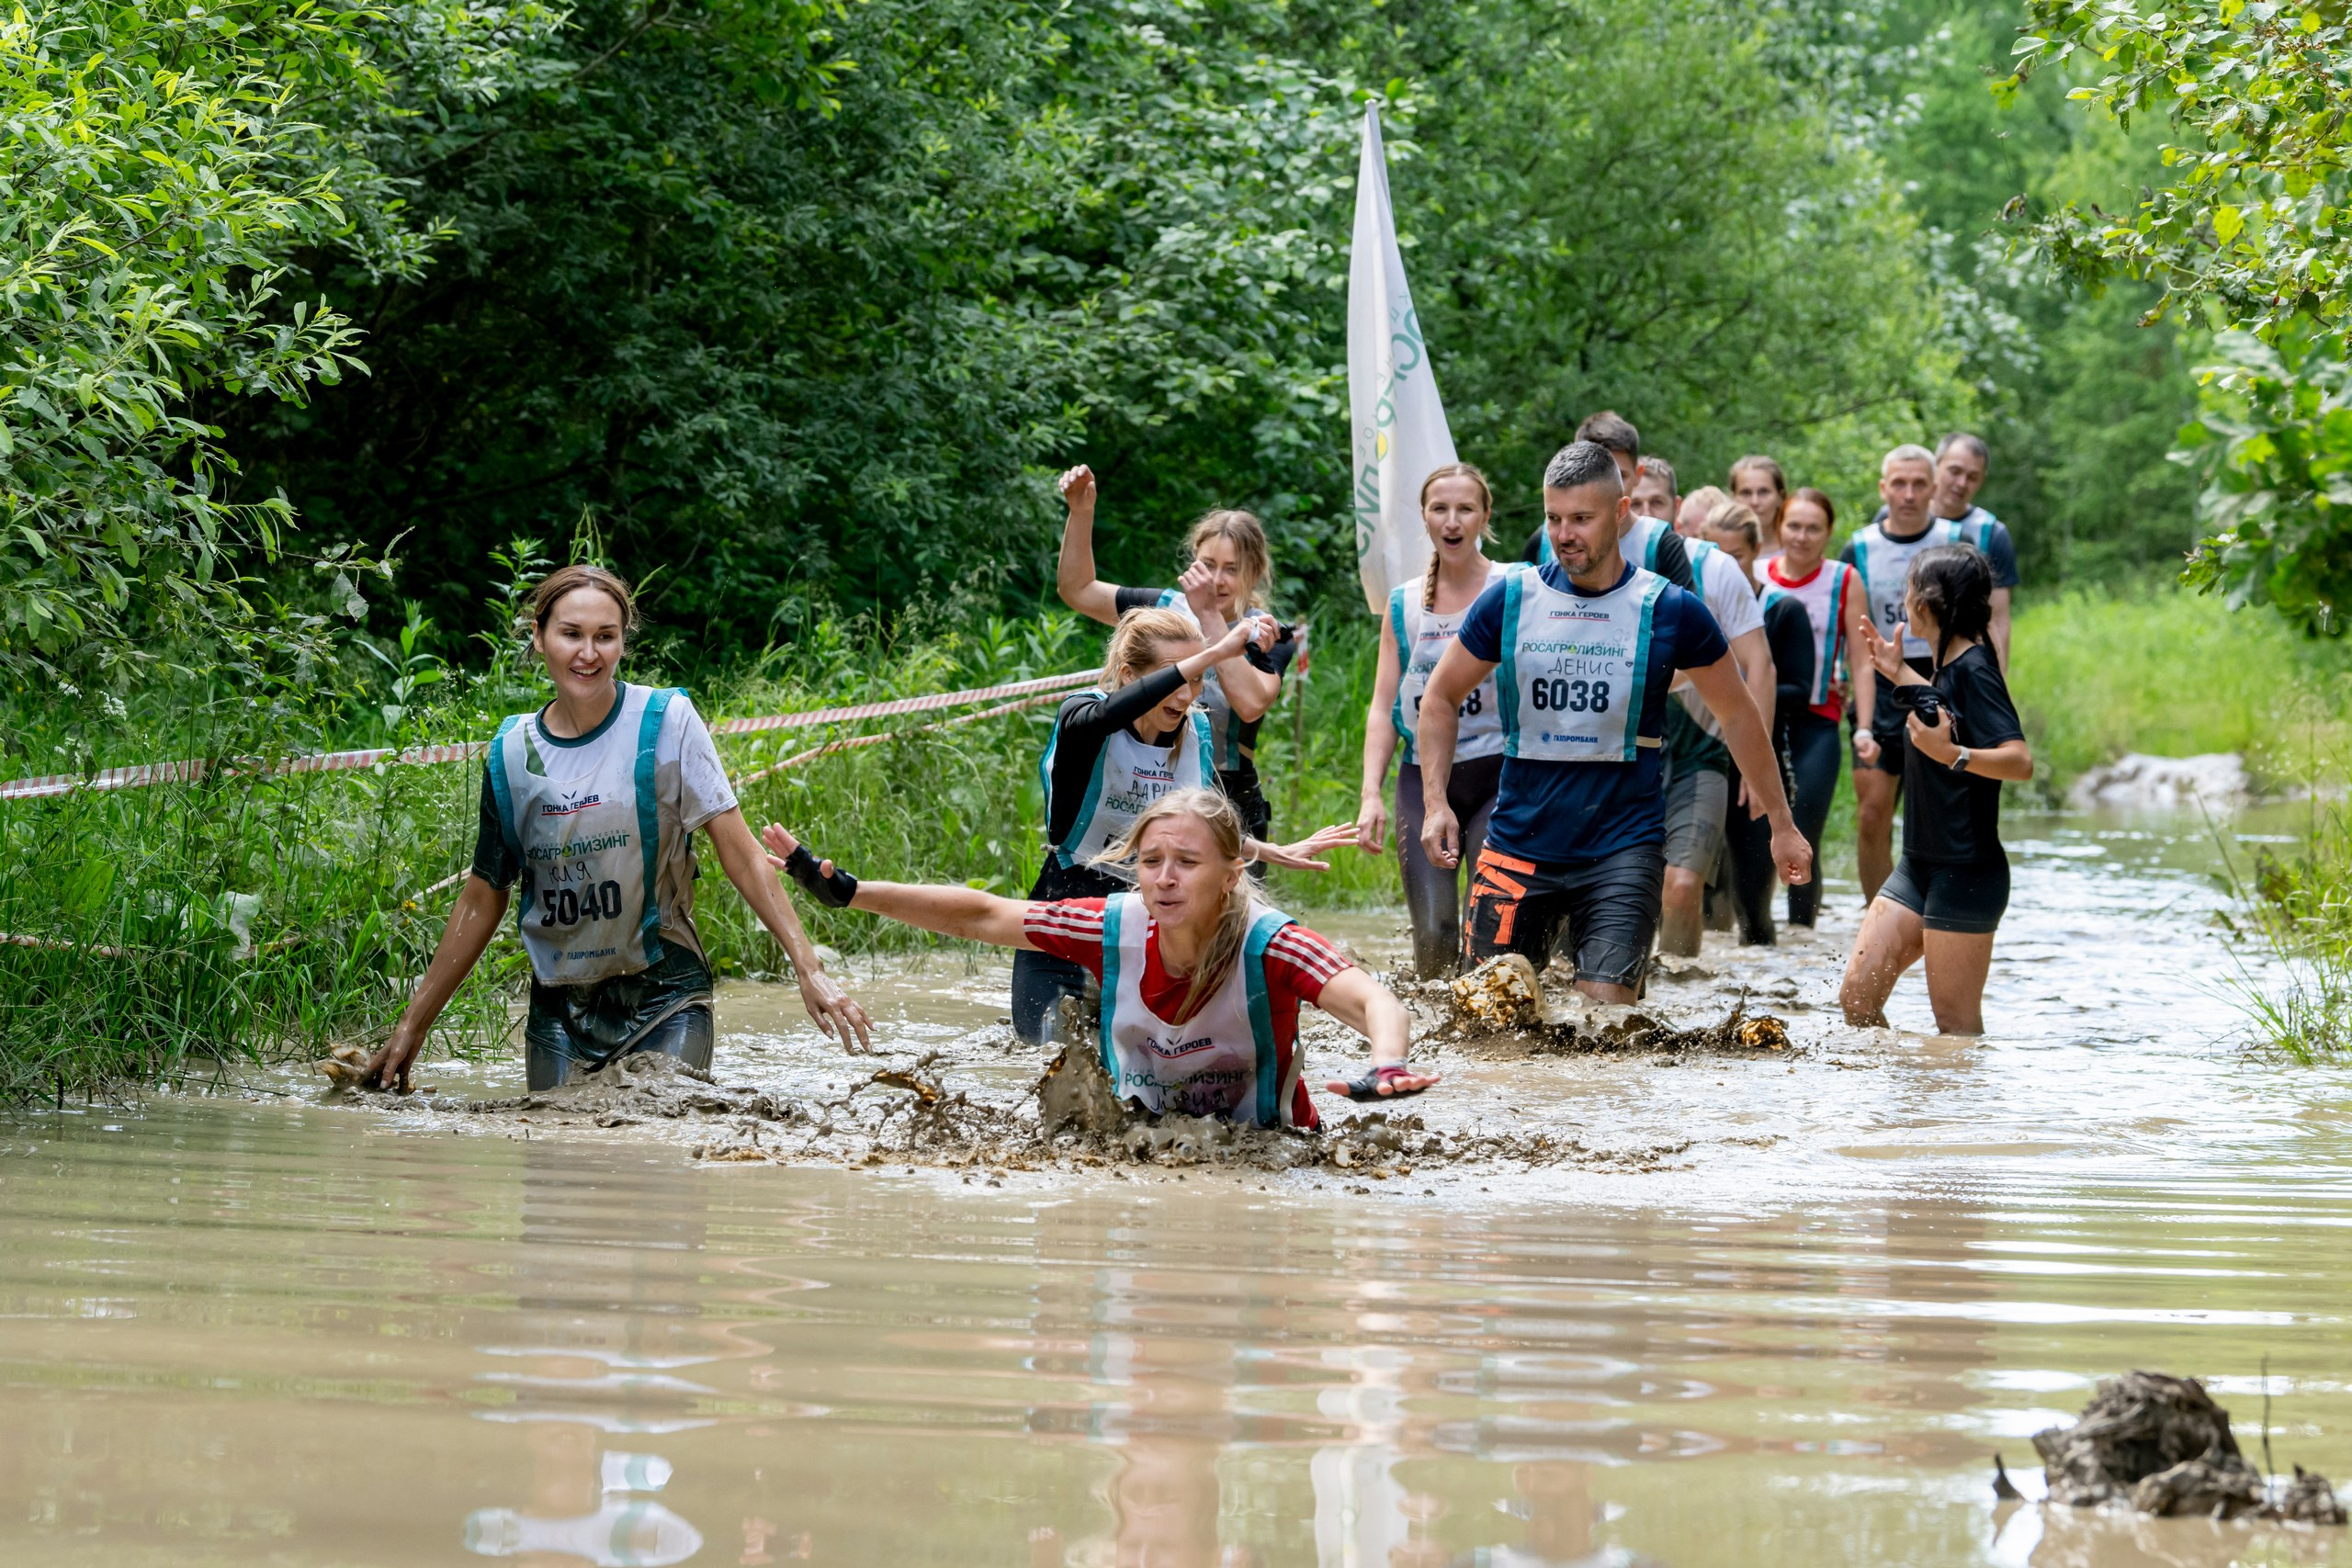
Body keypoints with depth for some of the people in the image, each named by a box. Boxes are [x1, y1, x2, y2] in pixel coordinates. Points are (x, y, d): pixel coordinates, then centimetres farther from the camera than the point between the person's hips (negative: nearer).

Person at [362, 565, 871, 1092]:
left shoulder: (667, 722, -7)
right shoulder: (511, 753, 2)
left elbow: (739, 855, -8)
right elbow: (482, 899, 11)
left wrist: (810, 970, -16)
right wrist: (412, 1026, 11)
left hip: (663, 1002, -3)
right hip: (560, 1012, 3)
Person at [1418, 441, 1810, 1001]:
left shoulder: (1669, 610, -2)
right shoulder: (1510, 600, 1)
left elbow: (1738, 717, 10)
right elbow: (1442, 697, 13)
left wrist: (1781, 824, 13)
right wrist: (1436, 803, 1)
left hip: (1623, 848, -2)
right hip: (1518, 845, 2)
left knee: (1605, 1008, -15)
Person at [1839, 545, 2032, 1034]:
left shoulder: (1973, 669, -15)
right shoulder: (1945, 667, 12)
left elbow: (2020, 760, -26)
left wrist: (1951, 755, -39)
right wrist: (1901, 676, 32)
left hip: (1966, 872, -9)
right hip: (1920, 866, 9)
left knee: (1956, 1023, -4)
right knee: (1857, 996, 5)